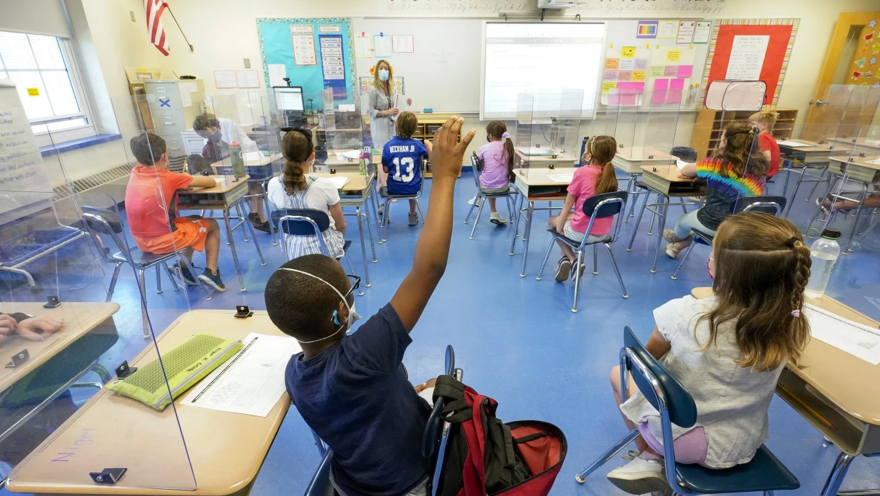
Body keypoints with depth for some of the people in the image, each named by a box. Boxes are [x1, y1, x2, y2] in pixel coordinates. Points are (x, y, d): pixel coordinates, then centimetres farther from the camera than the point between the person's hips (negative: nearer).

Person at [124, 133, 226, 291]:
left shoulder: (135, 173, 3)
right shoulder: (169, 178, -14)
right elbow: (211, 182, -8)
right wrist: (191, 180, 15)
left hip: (142, 241, 7)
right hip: (164, 241, -7)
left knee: (194, 220, 29)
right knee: (212, 225, 17)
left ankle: (185, 268, 27)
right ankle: (211, 272, 8)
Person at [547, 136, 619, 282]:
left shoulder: (582, 172, -15)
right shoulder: (610, 174, 2)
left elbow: (568, 205, -7)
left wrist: (559, 228, 1)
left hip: (582, 232, -6)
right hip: (603, 232, 6)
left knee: (553, 220, 24)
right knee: (564, 217, 29)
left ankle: (572, 260, 16)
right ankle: (565, 259, 25)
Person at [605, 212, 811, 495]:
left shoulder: (685, 314, -29)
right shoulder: (790, 326, -20)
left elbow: (650, 357, -7)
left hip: (681, 438, -4)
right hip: (744, 447, 5)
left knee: (620, 373, 20)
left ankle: (649, 459, 23)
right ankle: (656, 455, 18)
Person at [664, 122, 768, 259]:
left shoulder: (718, 164, -16)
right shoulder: (758, 167, -1)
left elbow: (684, 171, -2)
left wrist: (702, 174, 18)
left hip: (718, 223, -5)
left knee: (683, 219, 26)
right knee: (693, 215, 31)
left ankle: (677, 238, 57)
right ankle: (679, 245, 47)